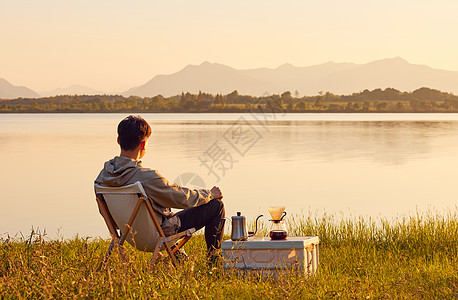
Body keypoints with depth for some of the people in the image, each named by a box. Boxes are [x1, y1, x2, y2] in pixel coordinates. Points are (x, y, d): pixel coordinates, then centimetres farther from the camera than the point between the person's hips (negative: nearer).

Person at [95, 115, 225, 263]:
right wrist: (210, 194, 0)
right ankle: (213, 257, 22)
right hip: (156, 236, -8)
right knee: (216, 205, 2)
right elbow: (183, 199, -19)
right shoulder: (147, 177, -33)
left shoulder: (104, 173, -11)